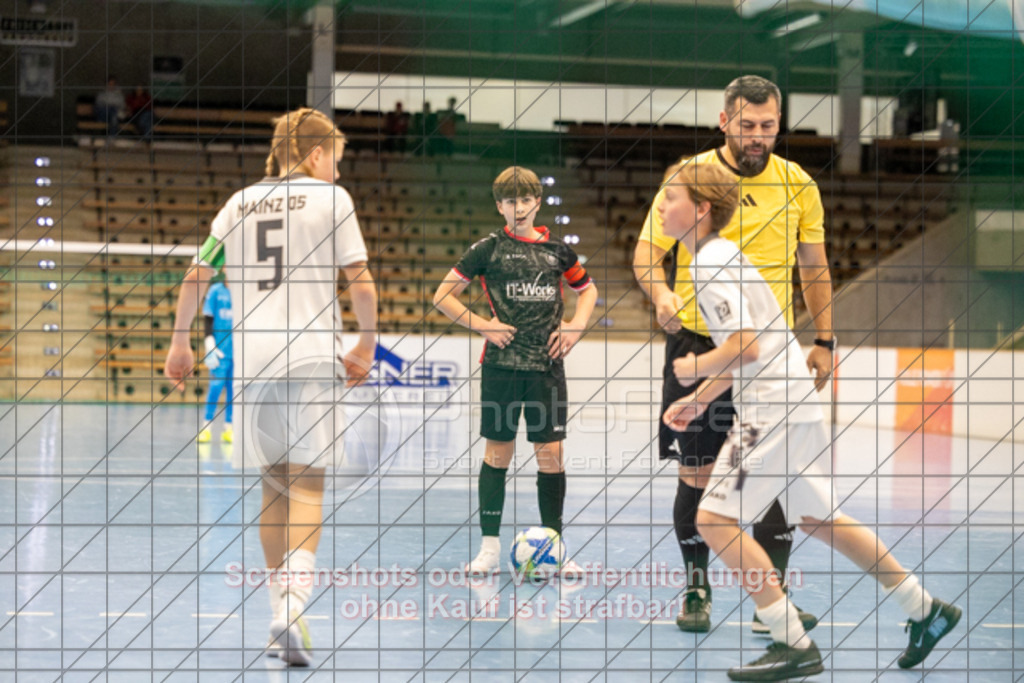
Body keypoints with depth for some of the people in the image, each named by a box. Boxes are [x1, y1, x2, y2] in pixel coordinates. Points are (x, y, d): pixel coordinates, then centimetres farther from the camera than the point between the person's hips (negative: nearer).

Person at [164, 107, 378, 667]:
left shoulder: (240, 202, 14)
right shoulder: (330, 197, 2)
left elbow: (197, 276, 14)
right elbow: (360, 282, -2)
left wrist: (180, 341, 24)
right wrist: (366, 343, 10)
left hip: (252, 357, 4)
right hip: (312, 356, -4)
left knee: (274, 482, 14)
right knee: (307, 483, -7)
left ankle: (282, 609, 17)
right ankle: (291, 606, -25)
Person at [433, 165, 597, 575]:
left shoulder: (556, 249, 8)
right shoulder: (489, 249, 1)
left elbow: (587, 289, 24)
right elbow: (442, 297, 4)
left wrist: (576, 325, 7)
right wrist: (482, 325, -6)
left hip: (547, 365, 2)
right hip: (502, 364, -2)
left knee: (551, 454, 0)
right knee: (498, 452, 2)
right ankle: (489, 547, 9)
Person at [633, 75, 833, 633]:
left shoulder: (798, 185, 5)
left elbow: (814, 267, 15)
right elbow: (647, 251, 0)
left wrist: (824, 341, 10)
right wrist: (661, 294, -21)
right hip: (698, 343, -1)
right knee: (696, 476, 1)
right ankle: (696, 590, 18)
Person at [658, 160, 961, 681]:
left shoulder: (711, 265, -14)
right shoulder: (723, 256, 17)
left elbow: (744, 347, -24)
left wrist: (693, 368, -8)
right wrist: (699, 398, 20)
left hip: (773, 411, -10)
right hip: (795, 404, 10)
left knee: (716, 518, -10)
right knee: (817, 520, 18)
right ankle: (926, 611, 25)